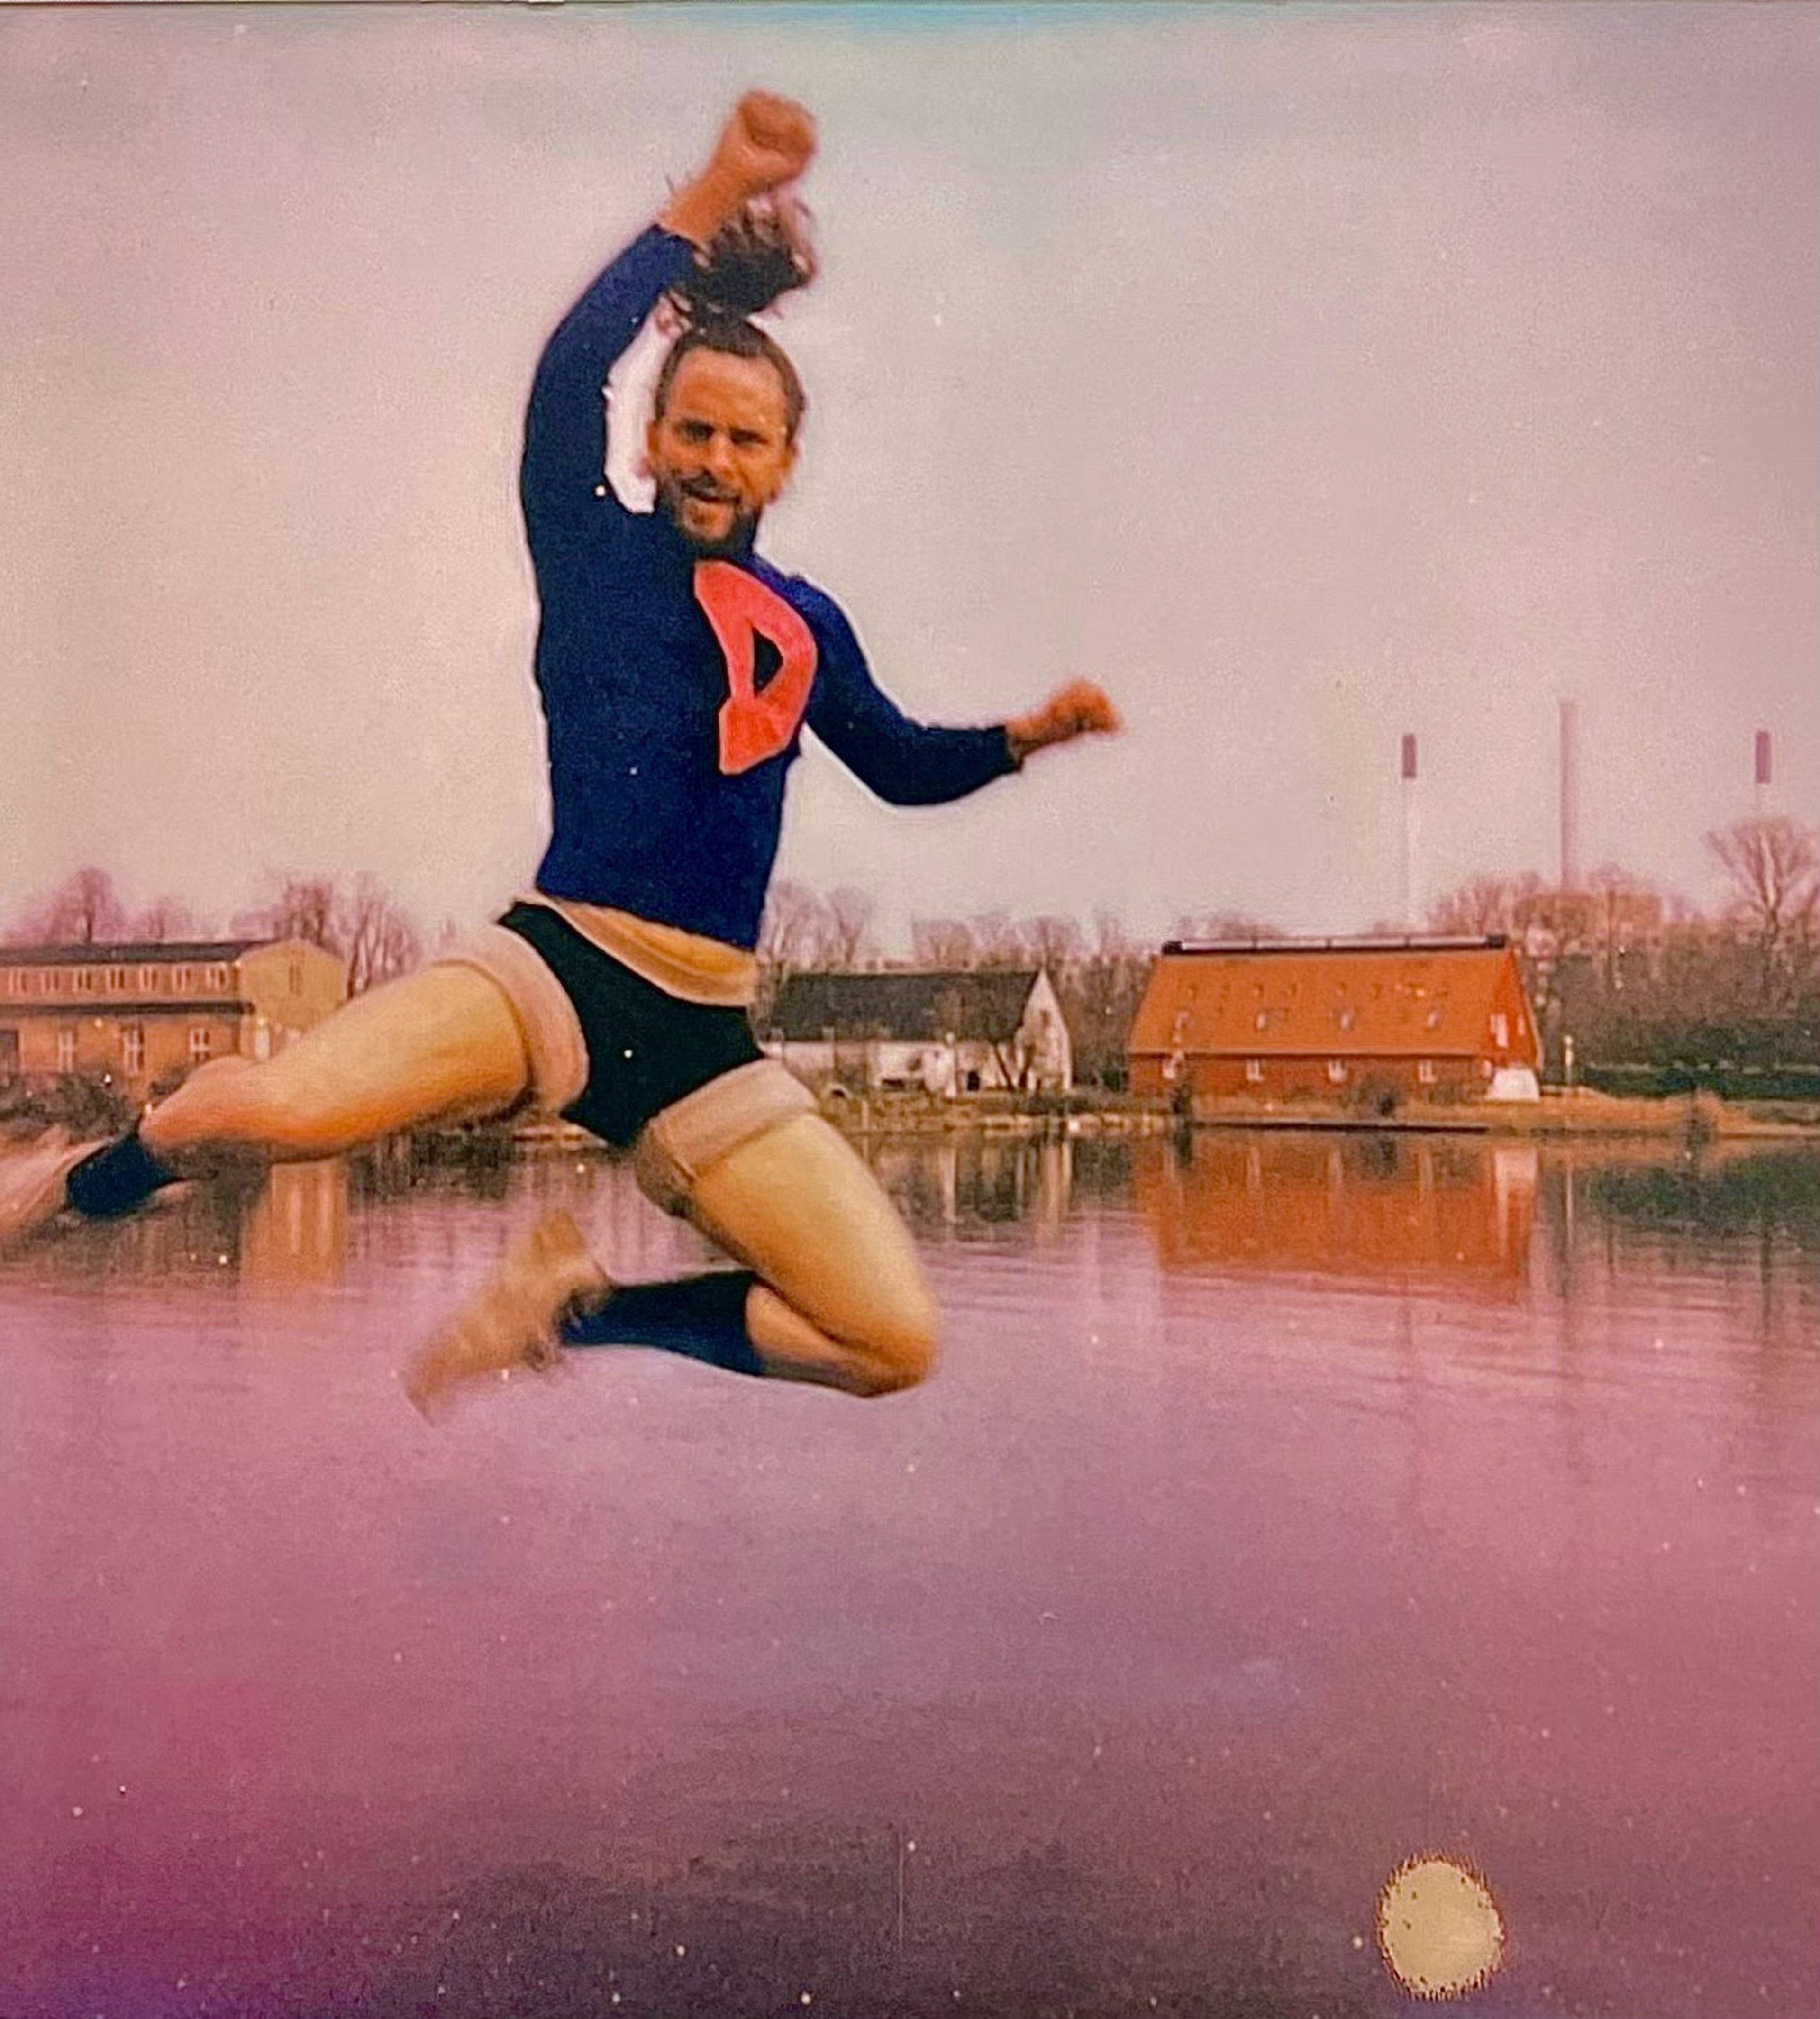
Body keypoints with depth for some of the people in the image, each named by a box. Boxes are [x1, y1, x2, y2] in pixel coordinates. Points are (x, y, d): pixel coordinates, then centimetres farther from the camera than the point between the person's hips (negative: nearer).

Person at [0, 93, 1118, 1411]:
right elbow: (566, 380, -13)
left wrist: (1022, 737, 12)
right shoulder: (597, 556, 5)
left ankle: (582, 1306, 11)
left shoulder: (809, 630, 15)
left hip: (706, 1036, 4)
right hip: (554, 969, -4)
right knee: (254, 1110, -31)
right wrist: (710, 200, -16)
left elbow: (905, 767, 30)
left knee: (898, 1345, -9)